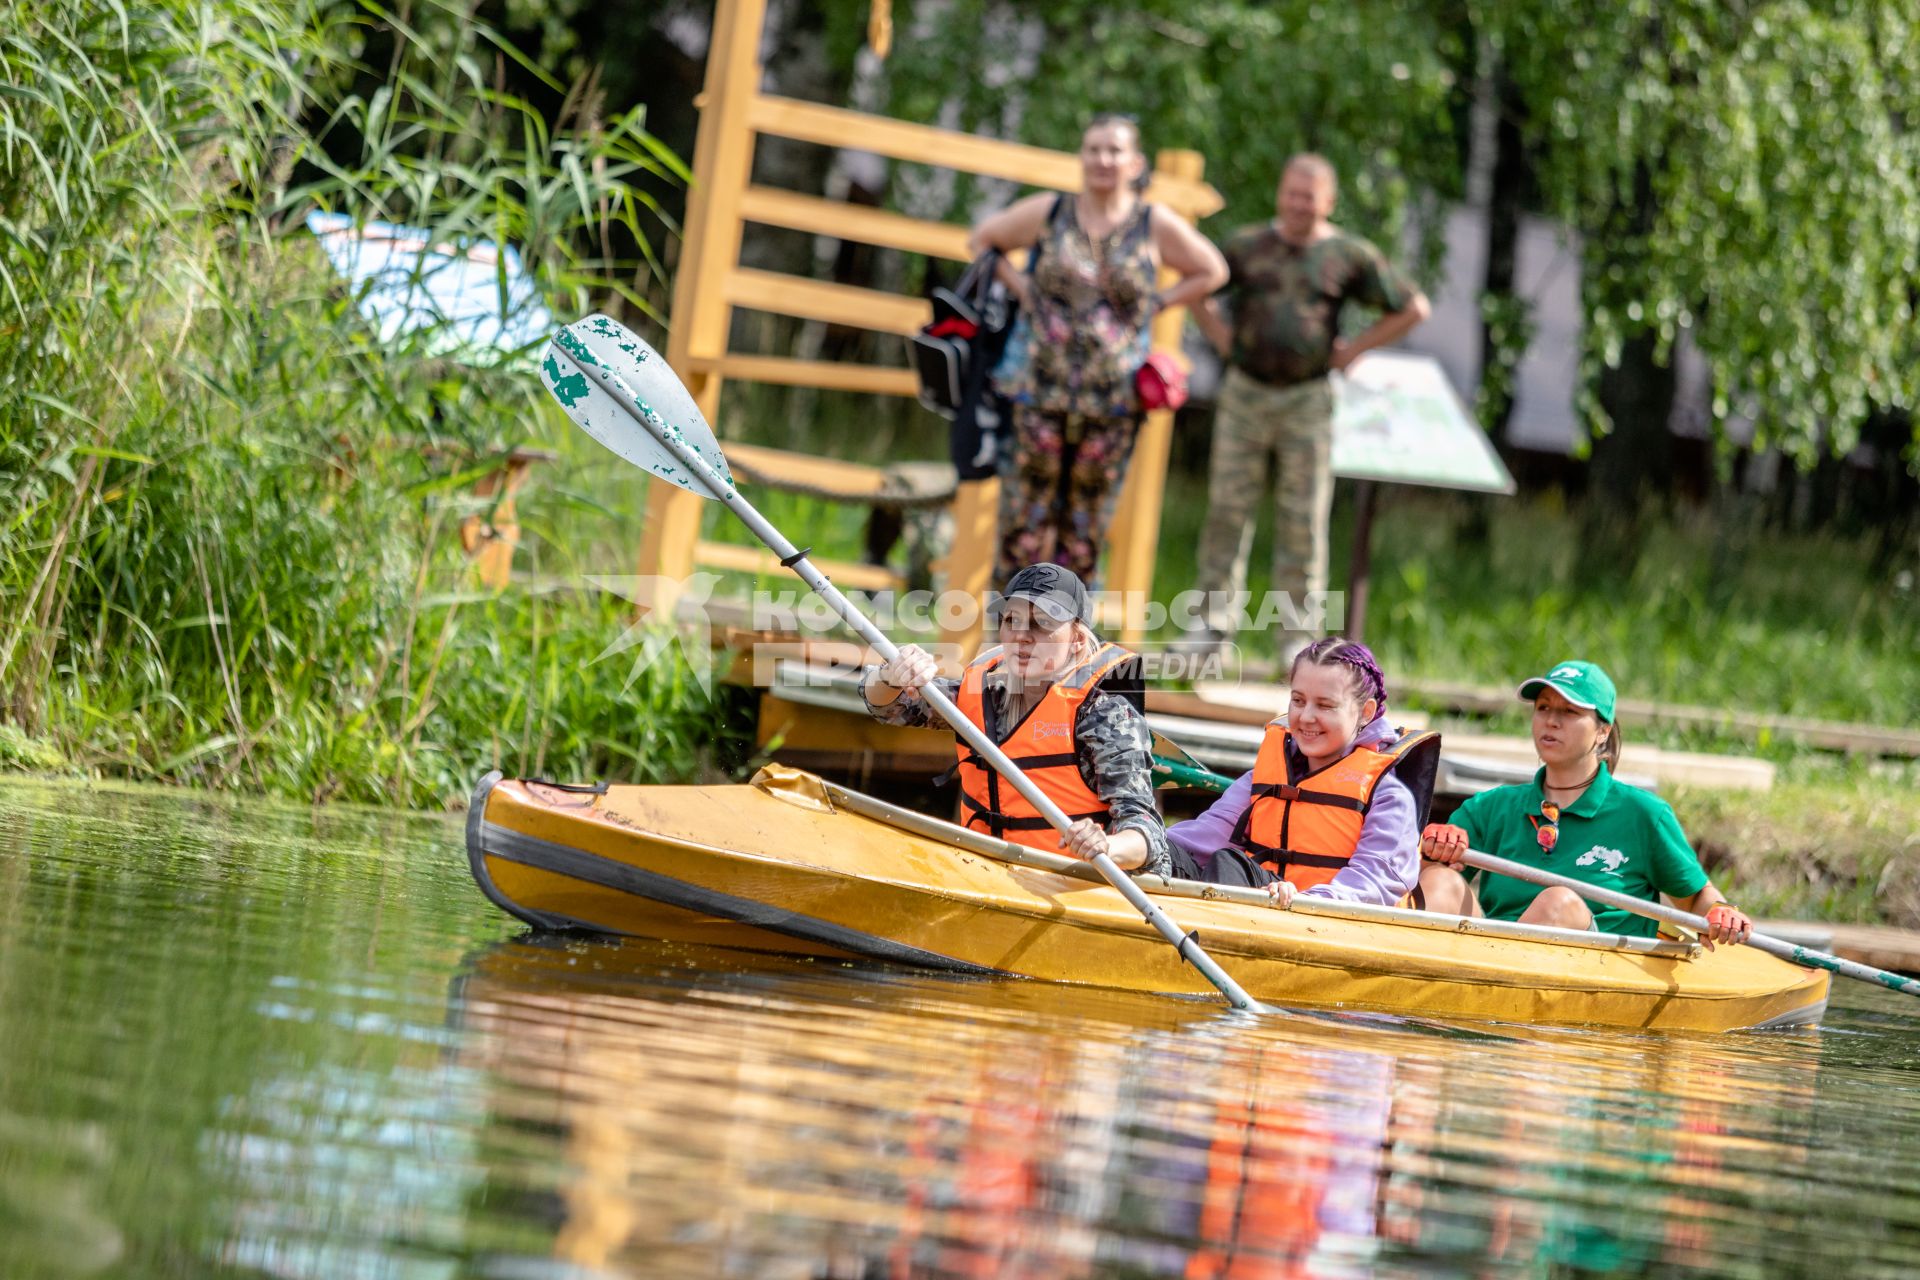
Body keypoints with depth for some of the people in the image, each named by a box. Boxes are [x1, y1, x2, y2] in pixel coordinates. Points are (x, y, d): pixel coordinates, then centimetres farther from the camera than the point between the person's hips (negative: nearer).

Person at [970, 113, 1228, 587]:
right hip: (1039, 386, 0)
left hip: (1112, 397, 0)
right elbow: (983, 240, 16)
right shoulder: (1047, 213, 3)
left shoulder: (1156, 225, 2)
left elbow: (1211, 272, 14)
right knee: (1026, 510, 1)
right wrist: (1020, 287, 3)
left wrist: (1156, 303, 3)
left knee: (1086, 525, 6)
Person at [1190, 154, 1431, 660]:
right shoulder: (1247, 246, 4)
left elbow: (1413, 308, 5)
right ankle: (1215, 620, 9)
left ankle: (1298, 632, 6)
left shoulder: (1350, 256, -1)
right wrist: (1219, 336, 6)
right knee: (1228, 506, 2)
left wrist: (1354, 349, 2)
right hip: (1245, 392, 2)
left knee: (1303, 519, 0)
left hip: (1308, 400, -1)